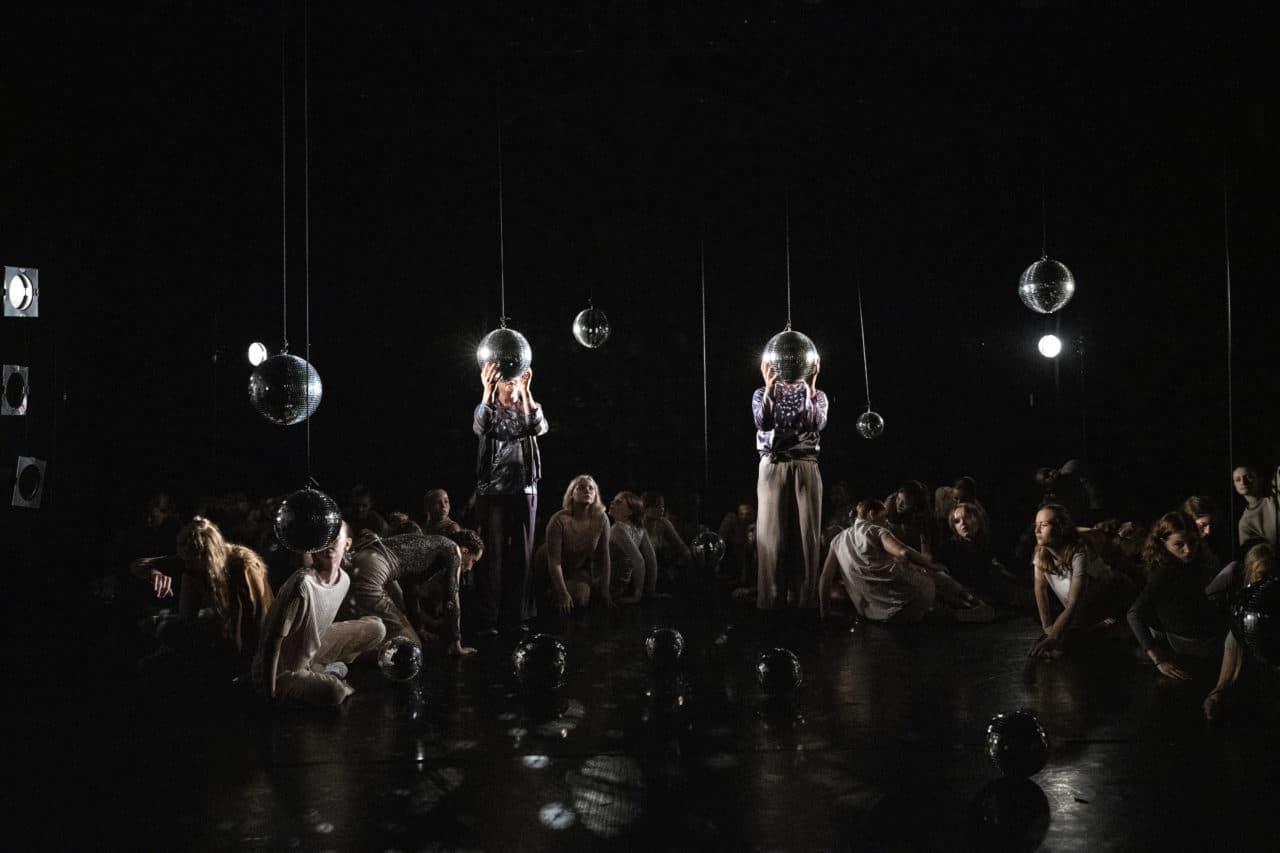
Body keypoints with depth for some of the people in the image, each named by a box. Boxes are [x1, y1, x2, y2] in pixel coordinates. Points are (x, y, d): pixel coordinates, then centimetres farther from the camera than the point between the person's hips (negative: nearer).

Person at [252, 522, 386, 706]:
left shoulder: (344, 579, -7)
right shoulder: (303, 584, -31)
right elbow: (273, 642, -26)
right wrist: (271, 696, -23)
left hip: (310, 653, 8)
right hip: (282, 672, -8)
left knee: (375, 628, 2)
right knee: (334, 691, -34)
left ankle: (320, 670, 9)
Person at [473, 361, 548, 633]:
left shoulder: (529, 408, 9)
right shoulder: (488, 409, 3)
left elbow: (540, 428, -14)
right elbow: (479, 428, -21)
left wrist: (526, 391, -27)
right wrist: (487, 391, -36)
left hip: (524, 490, 3)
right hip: (492, 490, -2)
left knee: (522, 554, 5)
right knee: (491, 553, -5)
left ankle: (517, 615, 13)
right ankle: (488, 618, -3)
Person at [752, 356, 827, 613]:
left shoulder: (818, 396, 12)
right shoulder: (762, 394, 11)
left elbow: (817, 423, -10)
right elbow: (763, 422, -10)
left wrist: (810, 386, -18)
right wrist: (770, 387, -19)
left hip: (806, 469, 1)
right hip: (773, 468, -1)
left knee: (806, 537, -3)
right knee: (771, 537, -5)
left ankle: (804, 603, 1)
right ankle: (771, 603, -2)